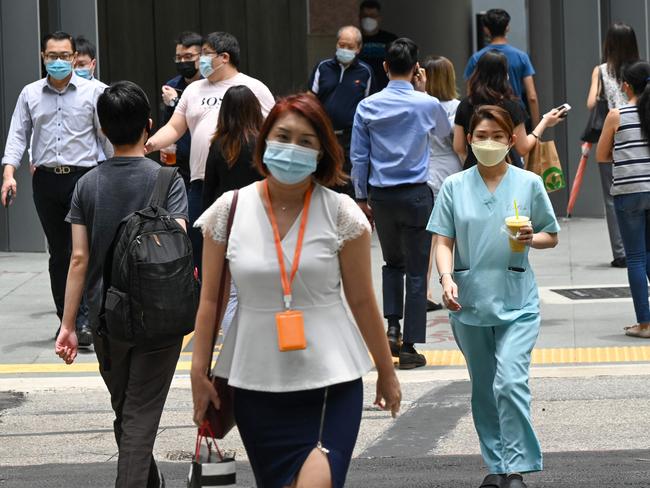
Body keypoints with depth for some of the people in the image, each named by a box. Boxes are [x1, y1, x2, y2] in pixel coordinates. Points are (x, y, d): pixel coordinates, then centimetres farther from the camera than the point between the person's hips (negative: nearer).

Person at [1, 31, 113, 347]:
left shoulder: (92, 92, 1)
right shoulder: (30, 94, 8)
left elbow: (107, 136, 4)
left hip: (83, 178, -3)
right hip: (46, 180, 3)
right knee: (58, 253, 10)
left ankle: (84, 321, -13)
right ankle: (66, 319, 18)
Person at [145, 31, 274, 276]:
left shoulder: (254, 89, 2)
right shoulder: (194, 90, 16)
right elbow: (174, 128, 12)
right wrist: (151, 144, -7)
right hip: (201, 183, 5)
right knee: (196, 250, 4)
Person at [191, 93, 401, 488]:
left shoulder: (340, 213, -3)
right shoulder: (229, 211, 0)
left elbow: (362, 300, 2)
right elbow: (211, 300, 5)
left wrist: (386, 372, 6)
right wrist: (199, 372, 4)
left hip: (331, 384, -2)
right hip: (255, 384, 2)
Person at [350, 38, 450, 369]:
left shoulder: (367, 107, -1)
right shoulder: (426, 105, -6)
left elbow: (358, 156, 2)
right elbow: (444, 131, 17)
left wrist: (362, 197, 11)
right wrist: (423, 92, 16)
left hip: (381, 195, 3)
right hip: (415, 194, -3)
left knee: (392, 262, 22)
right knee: (416, 270, 4)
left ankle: (392, 326, 7)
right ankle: (409, 346, 2)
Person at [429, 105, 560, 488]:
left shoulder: (529, 184, 1)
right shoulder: (454, 187, 3)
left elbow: (552, 236, 9)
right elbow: (444, 241, 1)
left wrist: (531, 239, -13)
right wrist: (447, 278, -17)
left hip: (517, 302, -2)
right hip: (469, 300, 3)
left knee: (511, 382, -16)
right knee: (483, 388, 11)